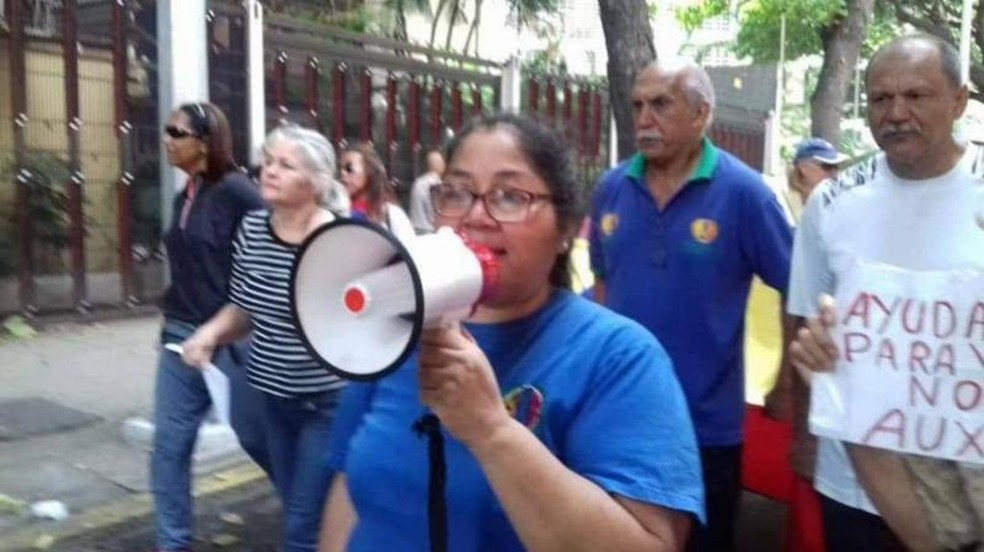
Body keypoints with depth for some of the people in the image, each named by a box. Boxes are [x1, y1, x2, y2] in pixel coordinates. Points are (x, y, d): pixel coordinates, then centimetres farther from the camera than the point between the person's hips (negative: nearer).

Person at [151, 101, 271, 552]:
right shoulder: (184, 197, 10)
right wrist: (173, 315, 19)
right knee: (169, 443, 6)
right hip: (181, 335, 7)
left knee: (256, 436, 7)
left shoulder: (235, 191, -13)